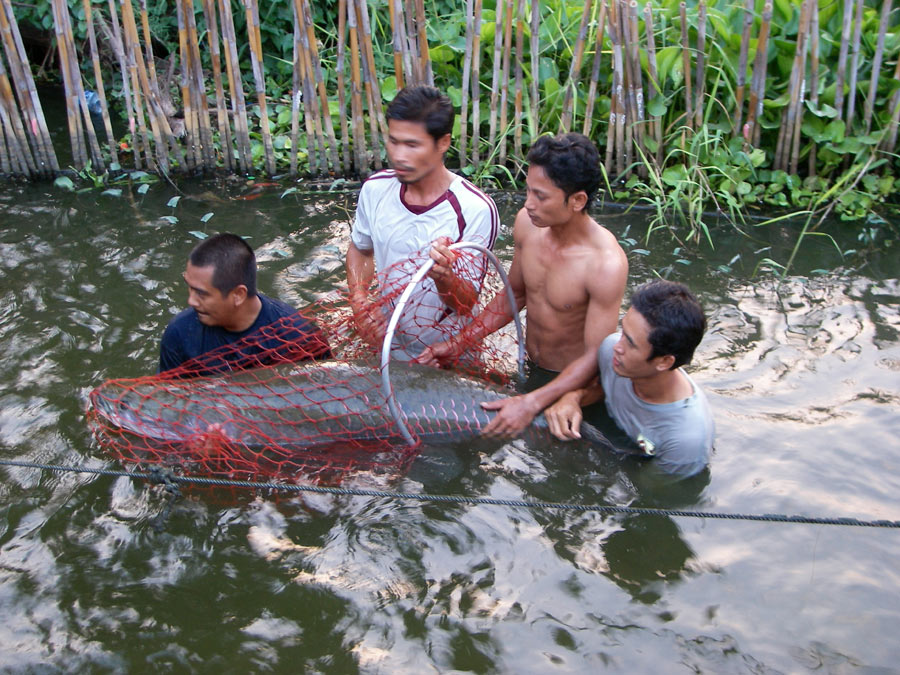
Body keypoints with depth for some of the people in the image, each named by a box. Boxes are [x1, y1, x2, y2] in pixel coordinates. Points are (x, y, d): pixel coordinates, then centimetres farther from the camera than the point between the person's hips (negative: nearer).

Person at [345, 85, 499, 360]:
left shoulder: (476, 210, -25)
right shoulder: (375, 189, -11)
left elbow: (467, 302, -21)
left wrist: (444, 278, -43)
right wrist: (359, 303, -8)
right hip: (387, 346, 4)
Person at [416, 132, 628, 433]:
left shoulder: (606, 264, -33)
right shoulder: (527, 222, -15)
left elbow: (595, 356, -27)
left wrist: (532, 403, -37)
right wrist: (459, 343, -5)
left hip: (576, 380, -5)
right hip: (529, 369, 5)